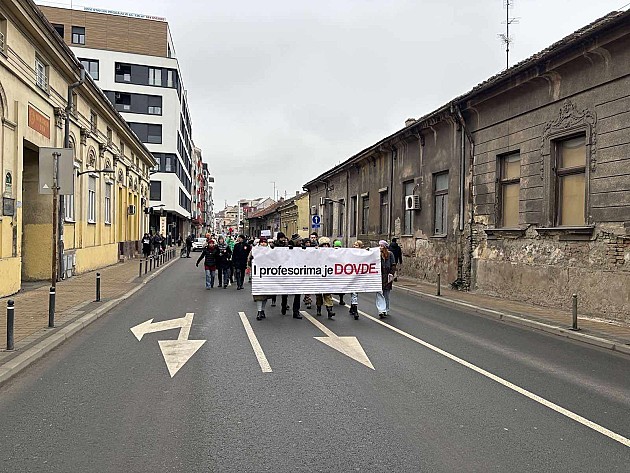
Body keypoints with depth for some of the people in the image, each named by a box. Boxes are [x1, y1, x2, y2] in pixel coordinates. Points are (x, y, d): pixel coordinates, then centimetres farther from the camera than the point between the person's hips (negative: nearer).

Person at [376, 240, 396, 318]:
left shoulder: (390, 254, 2)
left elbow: (393, 265, 3)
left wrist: (391, 274, -4)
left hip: (387, 277, 0)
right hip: (378, 276, 0)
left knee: (386, 294, 10)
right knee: (379, 293, -10)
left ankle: (386, 311, 22)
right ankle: (381, 310, -12)